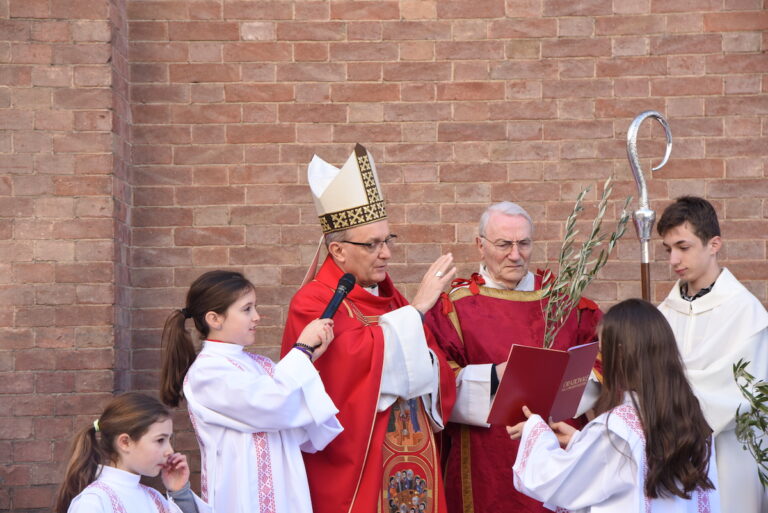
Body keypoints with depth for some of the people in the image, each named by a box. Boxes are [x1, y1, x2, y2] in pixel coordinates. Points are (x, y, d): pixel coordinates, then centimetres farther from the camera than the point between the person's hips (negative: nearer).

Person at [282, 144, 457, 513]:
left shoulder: (389, 298, 12)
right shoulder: (312, 304, -10)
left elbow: (435, 373, 11)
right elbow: (363, 359, -24)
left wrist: (427, 365, -12)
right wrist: (417, 308, -19)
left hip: (413, 461, 7)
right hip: (356, 469, -7)